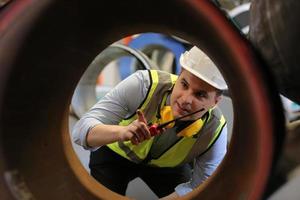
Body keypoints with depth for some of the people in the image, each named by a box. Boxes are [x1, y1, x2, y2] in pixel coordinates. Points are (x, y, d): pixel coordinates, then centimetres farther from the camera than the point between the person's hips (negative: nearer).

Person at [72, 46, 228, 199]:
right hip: (116, 152, -1)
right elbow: (81, 130, -39)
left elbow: (198, 187, -16)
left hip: (168, 165, 2)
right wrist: (121, 132, -59)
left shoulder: (215, 131, -30)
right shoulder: (143, 85, -38)